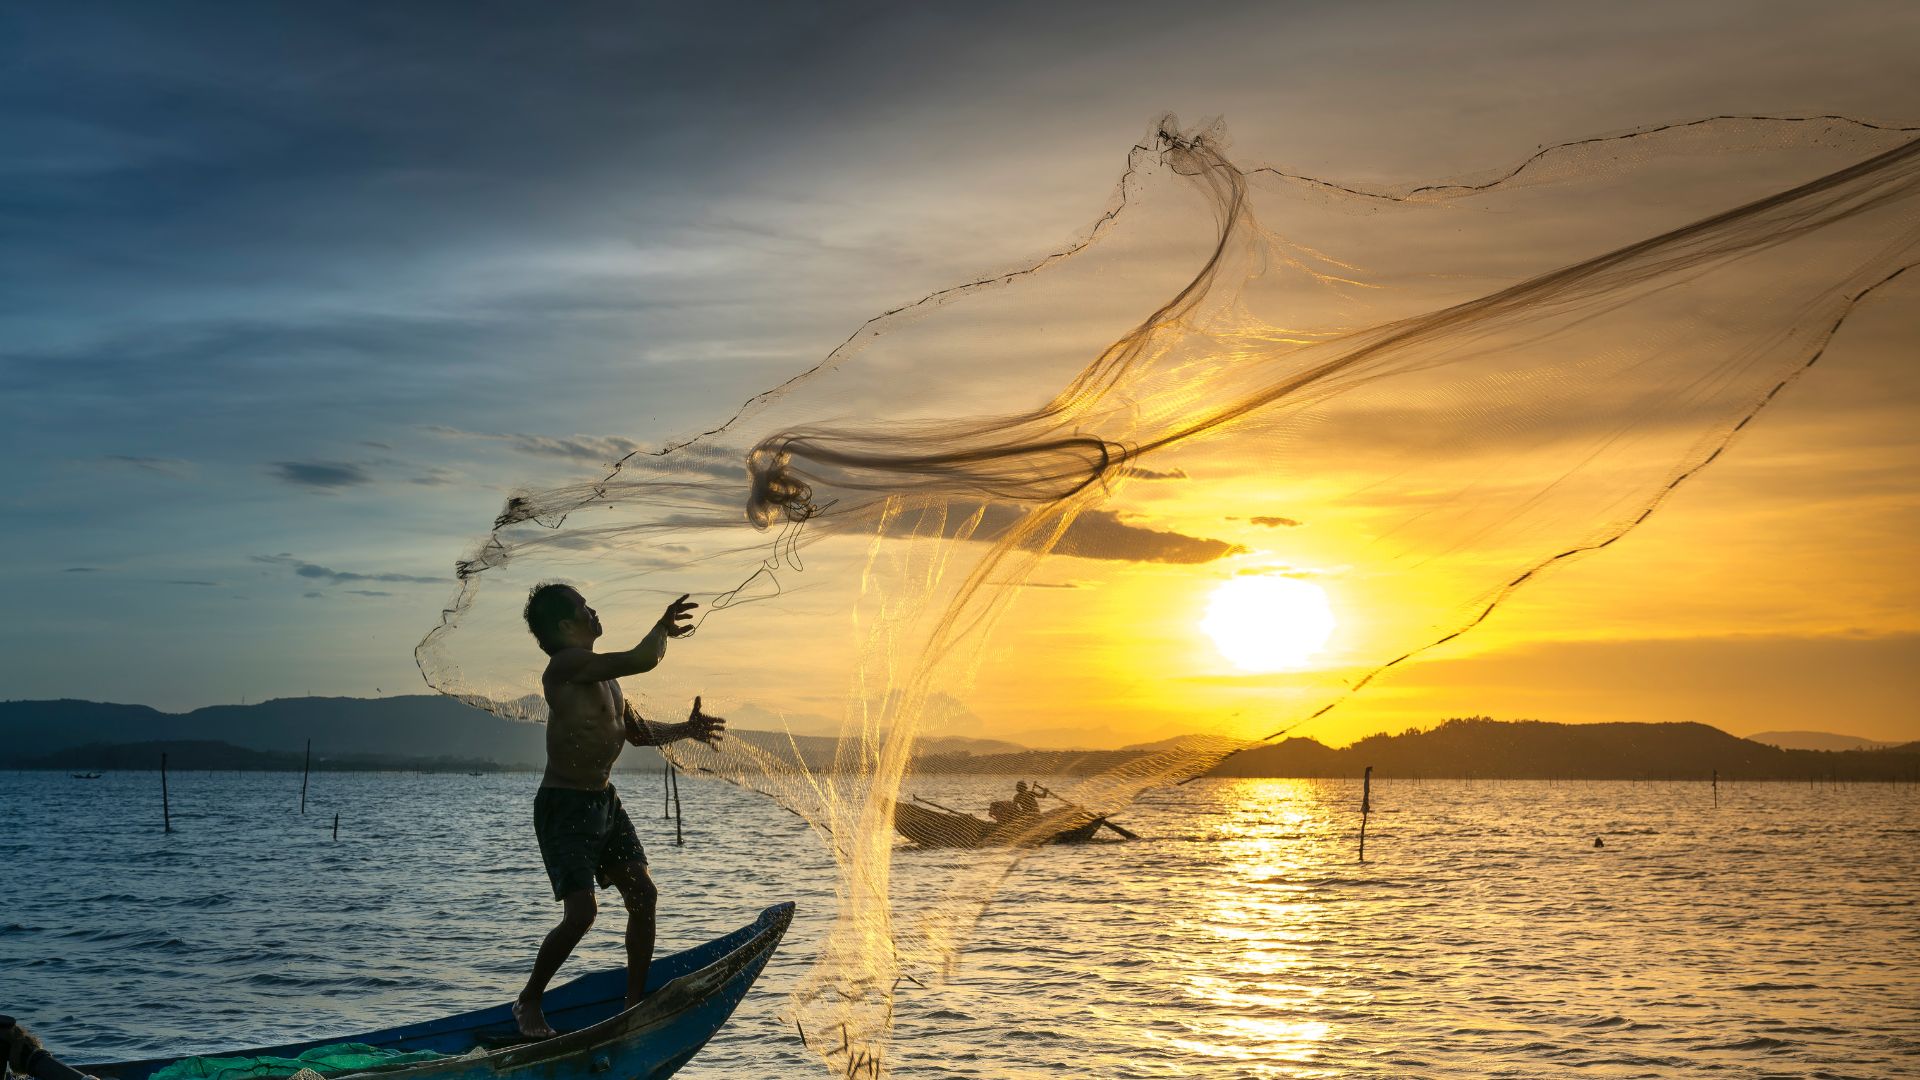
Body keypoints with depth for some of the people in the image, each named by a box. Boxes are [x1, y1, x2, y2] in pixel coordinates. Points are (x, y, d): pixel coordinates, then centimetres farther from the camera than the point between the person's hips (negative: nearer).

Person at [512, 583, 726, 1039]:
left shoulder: (602, 673, 12)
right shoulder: (567, 664, -20)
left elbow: (636, 731, 23)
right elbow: (643, 660, -29)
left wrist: (685, 730, 11)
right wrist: (664, 628, -12)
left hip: (604, 801, 9)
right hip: (564, 807, -9)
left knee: (642, 894, 4)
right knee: (581, 912, -14)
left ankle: (635, 1001, 15)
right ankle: (528, 1003, 6)